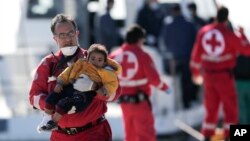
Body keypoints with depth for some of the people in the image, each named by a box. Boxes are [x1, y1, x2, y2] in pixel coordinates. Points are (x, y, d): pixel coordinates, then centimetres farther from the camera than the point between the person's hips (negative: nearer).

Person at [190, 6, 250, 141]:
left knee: (210, 109, 14)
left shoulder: (203, 32, -1)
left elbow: (196, 55, 7)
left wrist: (196, 73, 21)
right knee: (230, 108, 6)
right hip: (225, 75, -5)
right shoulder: (229, 34, -16)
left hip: (208, 75, 5)